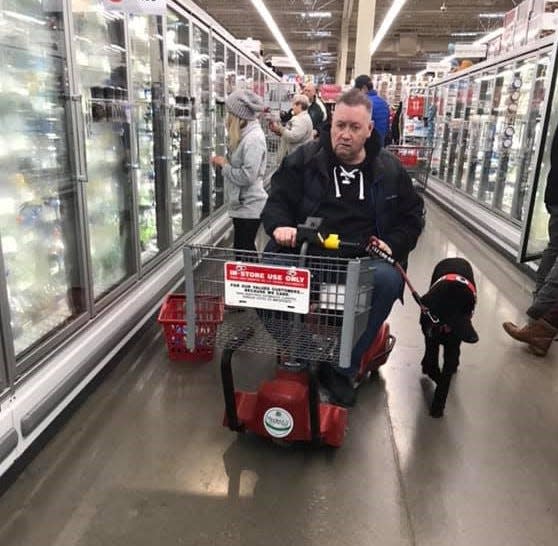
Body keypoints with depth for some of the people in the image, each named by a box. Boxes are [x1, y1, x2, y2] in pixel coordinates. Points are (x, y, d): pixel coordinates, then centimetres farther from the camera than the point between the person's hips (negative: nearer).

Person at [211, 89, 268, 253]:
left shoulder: (253, 138, -20)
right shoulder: (244, 134, 9)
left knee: (244, 250, -1)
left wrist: (223, 164, -13)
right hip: (242, 204, 9)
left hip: (249, 206, -9)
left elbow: (246, 176, -26)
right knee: (243, 249, 18)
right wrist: (224, 163, 0)